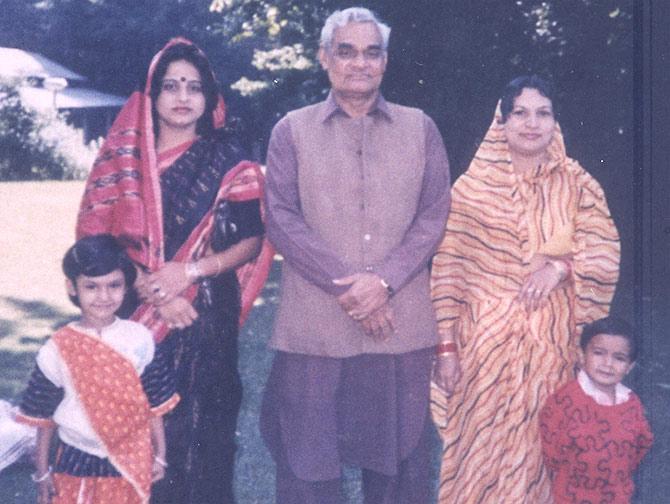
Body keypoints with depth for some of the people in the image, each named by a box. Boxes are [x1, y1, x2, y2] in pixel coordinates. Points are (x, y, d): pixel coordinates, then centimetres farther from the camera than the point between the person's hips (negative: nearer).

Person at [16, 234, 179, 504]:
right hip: (76, 464, -1)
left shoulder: (139, 340, -8)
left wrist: (159, 456, 5)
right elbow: (43, 417, -1)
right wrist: (42, 472, 3)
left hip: (130, 461, 1)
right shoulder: (58, 350, -11)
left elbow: (155, 406, 1)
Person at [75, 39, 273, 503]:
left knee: (198, 421, 2)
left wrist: (188, 272, -14)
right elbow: (101, 237, 0)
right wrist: (153, 291, -12)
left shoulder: (227, 160, 2)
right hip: (134, 310, 1)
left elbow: (251, 240, -1)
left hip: (206, 314, -1)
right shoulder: (124, 157, 5)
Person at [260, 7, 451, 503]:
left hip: (401, 323, 1)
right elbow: (281, 219, -2)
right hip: (314, 326, -1)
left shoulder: (420, 129, 10)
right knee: (309, 462, 5)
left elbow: (434, 215, 3)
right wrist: (345, 284, -12)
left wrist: (383, 280, -11)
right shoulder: (292, 130, 7)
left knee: (398, 457, 8)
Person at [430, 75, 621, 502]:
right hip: (485, 336, -1)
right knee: (480, 444, 4)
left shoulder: (577, 184, 5)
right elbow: (447, 269, -2)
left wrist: (561, 265, -21)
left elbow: (607, 251, -3)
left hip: (551, 339, 2)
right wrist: (446, 345, -5)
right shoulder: (472, 186, -1)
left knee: (538, 448, 9)